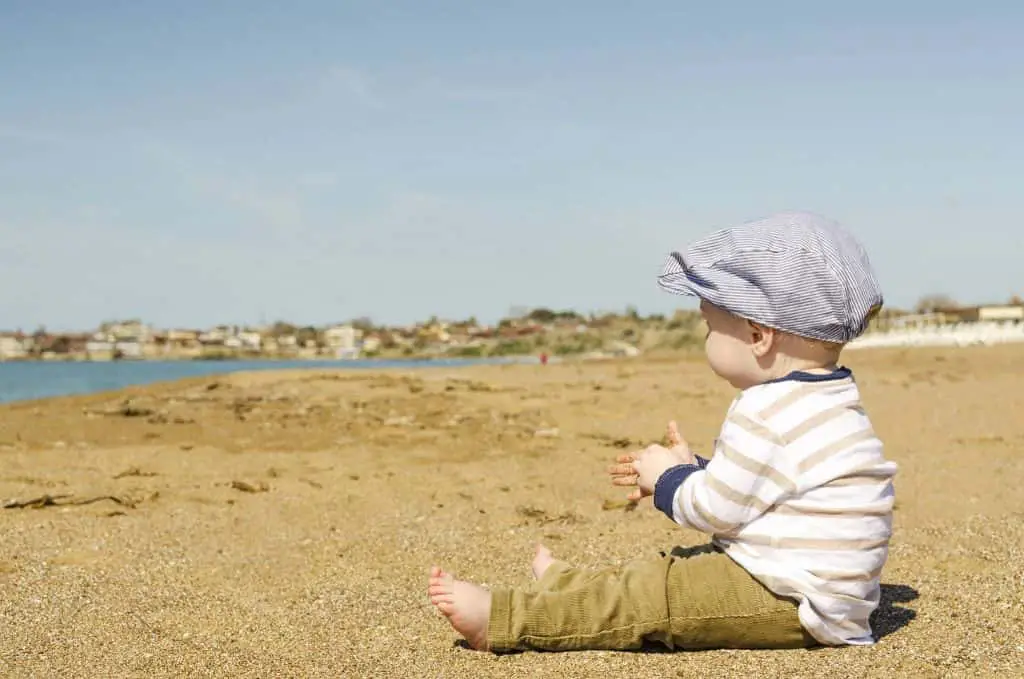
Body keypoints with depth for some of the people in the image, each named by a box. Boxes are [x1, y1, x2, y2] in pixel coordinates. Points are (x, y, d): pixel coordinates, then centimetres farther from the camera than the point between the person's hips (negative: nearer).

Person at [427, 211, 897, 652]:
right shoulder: (816, 401, 13)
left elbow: (714, 509, -17)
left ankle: (503, 621, -10)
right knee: (674, 570, 19)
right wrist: (691, 470, 23)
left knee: (653, 596, -11)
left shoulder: (768, 414, -22)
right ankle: (562, 589, 33)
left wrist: (668, 479, 1)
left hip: (790, 605, -11)